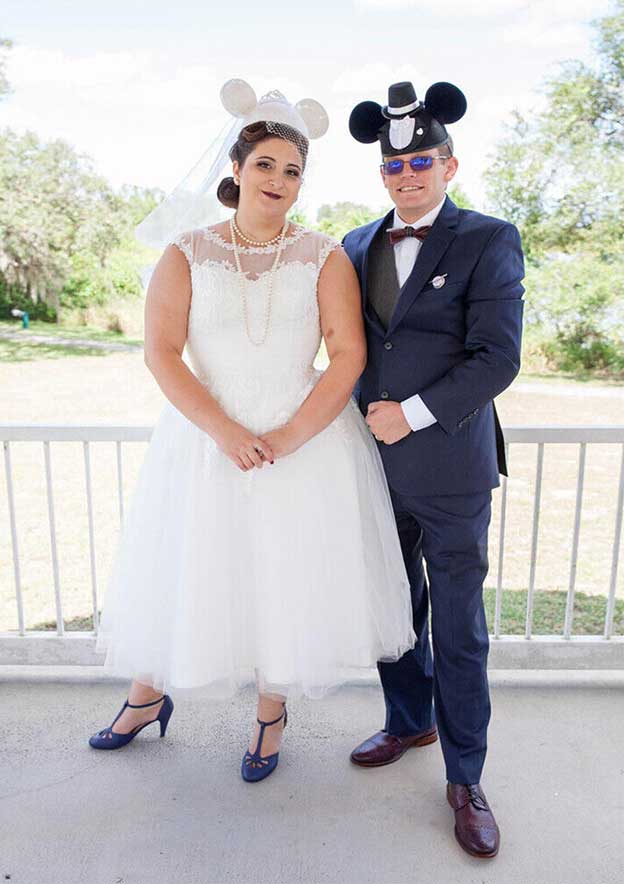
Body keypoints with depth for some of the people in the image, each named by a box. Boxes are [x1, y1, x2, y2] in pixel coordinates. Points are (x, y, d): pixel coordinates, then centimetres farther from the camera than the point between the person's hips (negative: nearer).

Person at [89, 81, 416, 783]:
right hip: (205, 436, 1)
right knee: (187, 567, 12)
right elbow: (160, 352, -7)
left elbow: (349, 355, -7)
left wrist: (289, 437, -17)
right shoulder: (186, 255, 1)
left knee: (287, 573, 9)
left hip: (305, 437, 0)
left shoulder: (324, 258, 0)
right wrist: (225, 431, -18)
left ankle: (272, 713, 34)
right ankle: (148, 697, 39)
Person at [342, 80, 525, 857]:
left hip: (450, 469, -4)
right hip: (374, 465, 5)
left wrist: (412, 413, -17)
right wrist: (360, 420, 2)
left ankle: (464, 779, 25)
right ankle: (409, 721, 42)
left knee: (458, 630, 6)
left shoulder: (488, 241, -5)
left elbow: (497, 357, -14)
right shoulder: (356, 248, 9)